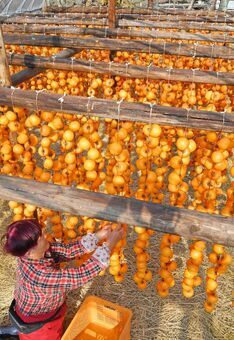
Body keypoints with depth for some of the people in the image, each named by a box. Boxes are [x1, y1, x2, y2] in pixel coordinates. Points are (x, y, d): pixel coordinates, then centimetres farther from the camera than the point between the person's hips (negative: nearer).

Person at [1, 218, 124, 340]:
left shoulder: (37, 252, -23)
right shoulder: (39, 275, -45)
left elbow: (67, 250, -15)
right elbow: (82, 274, -42)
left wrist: (97, 236, -23)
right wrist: (109, 244, -38)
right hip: (37, 324, -6)